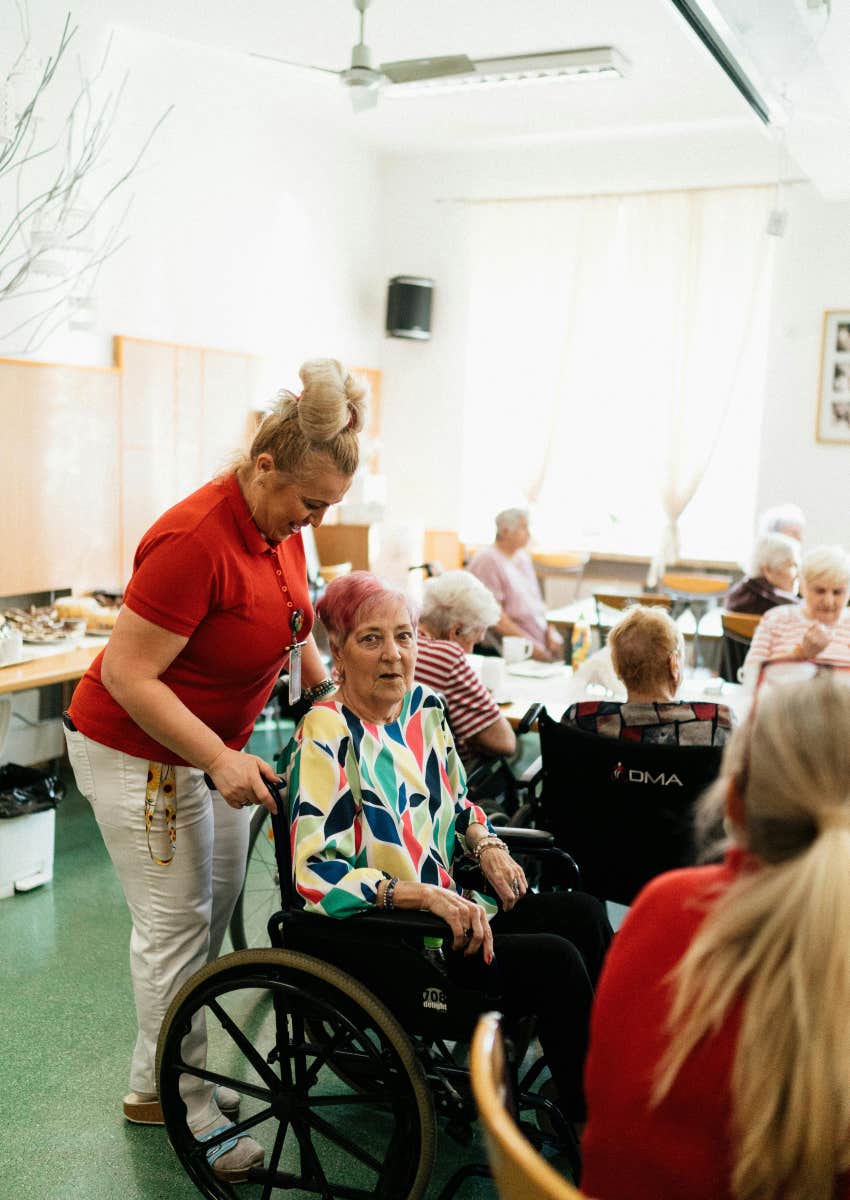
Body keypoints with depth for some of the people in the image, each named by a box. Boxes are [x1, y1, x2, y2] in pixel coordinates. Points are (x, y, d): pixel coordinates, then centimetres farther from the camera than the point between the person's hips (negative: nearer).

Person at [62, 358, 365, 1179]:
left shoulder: (282, 526, -3)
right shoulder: (194, 542, -30)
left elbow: (289, 616, 17)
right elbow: (129, 676, -28)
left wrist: (324, 689, 8)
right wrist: (220, 762, -31)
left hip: (215, 742, 9)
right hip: (137, 750, -9)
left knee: (216, 904, 15)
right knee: (175, 921, 0)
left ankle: (165, 1076, 31)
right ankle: (167, 1098, 18)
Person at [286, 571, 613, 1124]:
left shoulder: (425, 706, 6)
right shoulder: (327, 736, -17)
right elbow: (314, 876, -23)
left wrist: (487, 845, 0)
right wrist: (426, 896, -28)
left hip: (449, 904, 7)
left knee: (583, 913, -13)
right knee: (554, 960, -21)